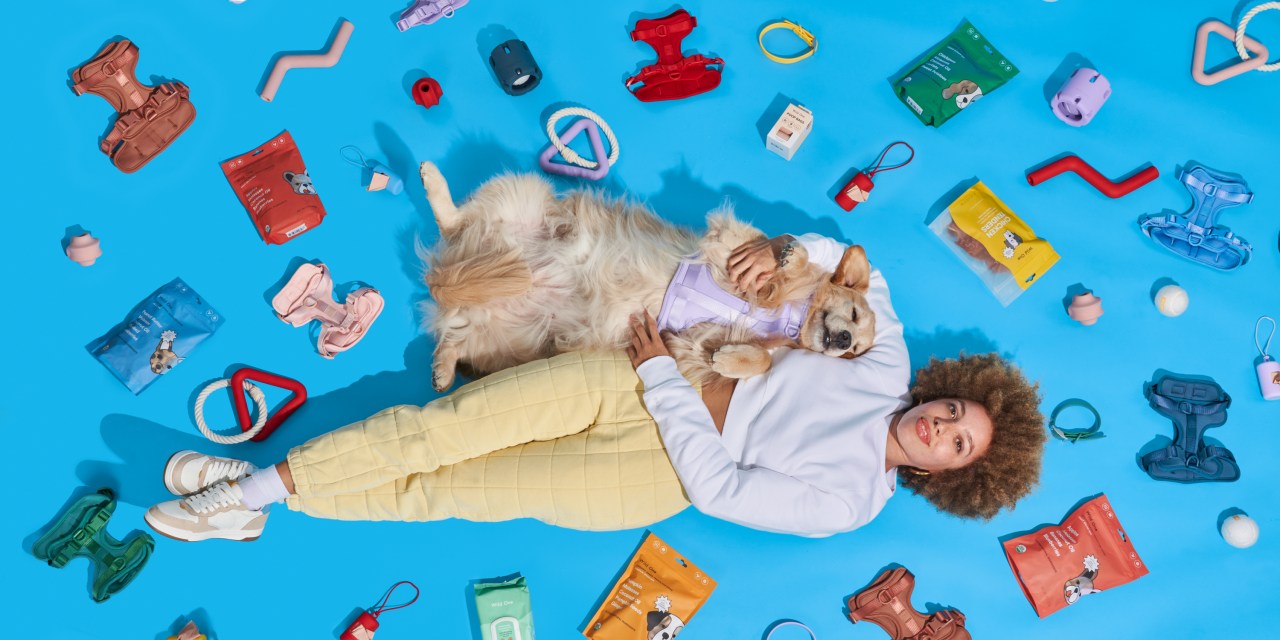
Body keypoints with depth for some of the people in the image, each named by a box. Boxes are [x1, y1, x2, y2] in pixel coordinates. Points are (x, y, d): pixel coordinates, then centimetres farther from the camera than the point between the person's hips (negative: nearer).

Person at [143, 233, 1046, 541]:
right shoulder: (887, 365, 5)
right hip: (640, 378, 4)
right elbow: (848, 260, 14)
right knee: (448, 425, -12)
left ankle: (249, 505, 4)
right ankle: (256, 486, -3)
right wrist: (783, 247, -7)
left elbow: (718, 489, -15)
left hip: (663, 470, -4)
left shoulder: (846, 503, -9)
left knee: (464, 490, -9)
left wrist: (663, 376, -16)